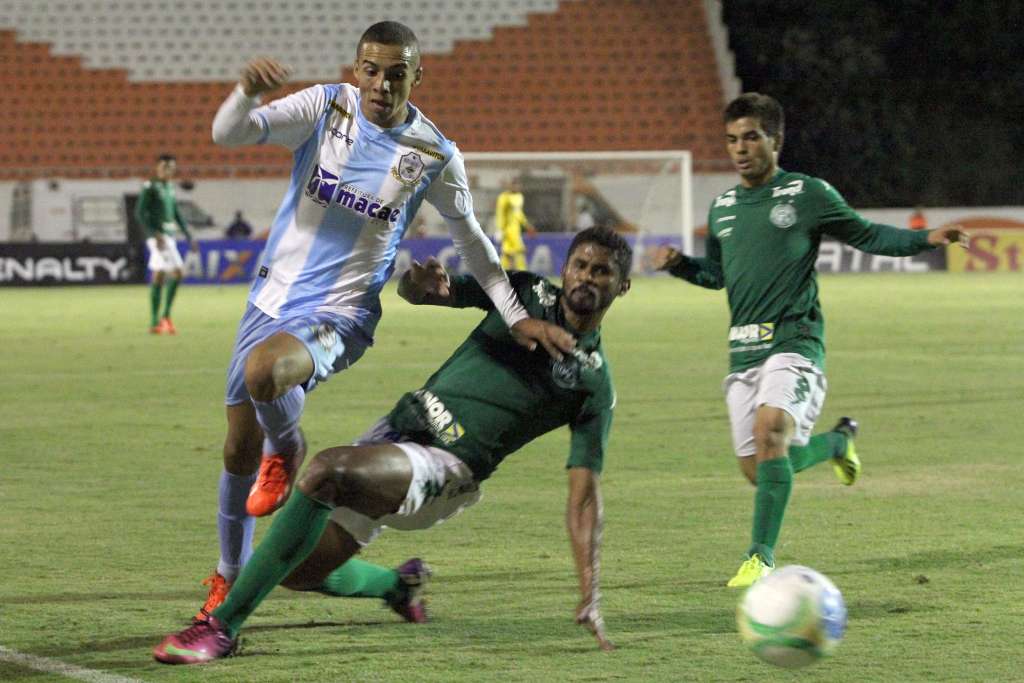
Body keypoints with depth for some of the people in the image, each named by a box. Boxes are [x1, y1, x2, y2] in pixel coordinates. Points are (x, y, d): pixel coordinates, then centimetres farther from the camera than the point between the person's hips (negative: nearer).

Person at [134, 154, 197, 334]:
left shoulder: (169, 186, 16)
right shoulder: (150, 187, -9)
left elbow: (176, 213, 24)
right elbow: (140, 214, -13)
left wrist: (188, 236, 21)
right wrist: (155, 235, -21)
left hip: (169, 236, 8)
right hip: (158, 236, -8)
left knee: (158, 276, 7)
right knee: (176, 272, -16)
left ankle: (155, 323, 9)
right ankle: (166, 316, -11)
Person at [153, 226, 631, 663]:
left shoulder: (593, 384, -4)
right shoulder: (525, 291, 8)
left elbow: (583, 495, -7)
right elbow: (412, 291, 6)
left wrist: (589, 597, -16)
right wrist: (421, 282, -22)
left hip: (444, 466, -6)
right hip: (398, 428, 6)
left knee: (326, 469, -34)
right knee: (297, 572, 6)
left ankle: (223, 626, -31)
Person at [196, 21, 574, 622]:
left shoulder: (435, 155, -6)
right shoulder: (326, 106, -5)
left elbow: (472, 241, 8)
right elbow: (229, 134, -14)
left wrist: (518, 317, 7)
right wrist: (248, 92, -36)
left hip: (340, 316, -3)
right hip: (274, 296, 3)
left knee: (264, 370, -36)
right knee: (241, 446, 8)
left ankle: (288, 449, -2)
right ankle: (230, 575, 29)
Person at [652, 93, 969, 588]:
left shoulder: (808, 194, -1)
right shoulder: (722, 208, 14)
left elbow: (866, 236, 7)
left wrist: (925, 239, -8)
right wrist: (679, 265, 8)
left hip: (793, 339, -6)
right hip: (743, 348, 6)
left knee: (771, 428, -30)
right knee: (758, 470, 4)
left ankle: (762, 556, -26)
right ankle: (838, 441, 35)